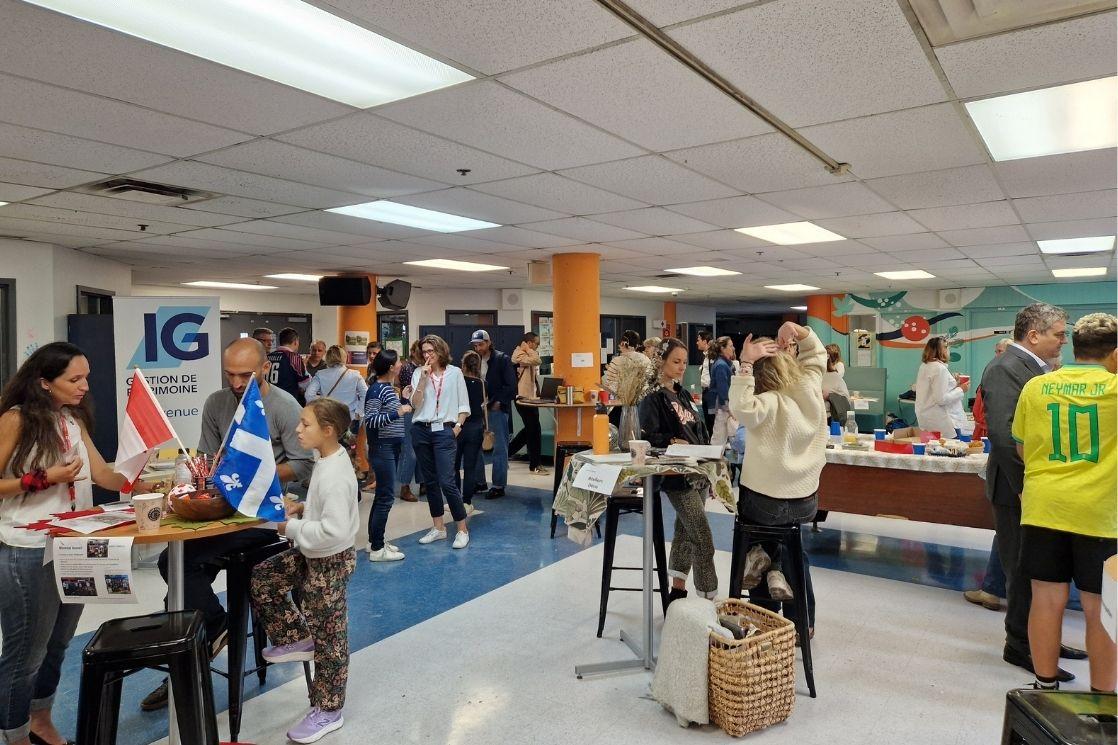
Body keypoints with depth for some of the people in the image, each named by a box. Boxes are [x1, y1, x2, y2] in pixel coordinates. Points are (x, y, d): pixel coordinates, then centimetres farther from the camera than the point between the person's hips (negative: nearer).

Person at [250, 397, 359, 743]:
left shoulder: (336, 476, -29)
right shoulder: (327, 462, 3)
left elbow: (333, 531, -33)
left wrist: (292, 528, -21)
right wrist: (302, 508, 2)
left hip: (330, 563, -10)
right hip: (311, 555, 10)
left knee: (328, 638, 5)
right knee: (261, 578, 14)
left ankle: (328, 711, 24)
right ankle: (297, 639, 25)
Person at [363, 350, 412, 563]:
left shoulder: (388, 387, 12)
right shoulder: (376, 390, -15)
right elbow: (369, 420, -21)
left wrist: (404, 400, 10)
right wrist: (397, 413, -24)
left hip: (392, 446, 10)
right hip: (382, 447, -10)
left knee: (383, 495, 14)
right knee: (386, 497, -7)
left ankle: (375, 540, 24)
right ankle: (377, 549, 0)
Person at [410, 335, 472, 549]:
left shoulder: (454, 373, 1)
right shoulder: (418, 373, 6)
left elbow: (464, 406, 6)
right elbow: (415, 404, -4)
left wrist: (457, 426, -6)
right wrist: (424, 379, -11)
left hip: (444, 431, -3)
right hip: (421, 431, 4)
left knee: (447, 482, -10)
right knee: (430, 481, 10)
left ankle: (462, 529, 0)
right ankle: (438, 527, 21)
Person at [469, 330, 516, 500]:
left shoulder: (502, 359, -6)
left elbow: (511, 385, -9)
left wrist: (498, 403, -13)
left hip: (496, 409, -6)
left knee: (499, 448, -1)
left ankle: (499, 486, 5)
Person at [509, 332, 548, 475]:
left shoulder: (527, 356, 20)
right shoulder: (519, 355, -13)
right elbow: (537, 361, -25)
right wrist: (528, 350, -14)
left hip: (529, 397, 11)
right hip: (523, 398, -11)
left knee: (529, 429, 17)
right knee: (534, 430, -6)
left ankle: (506, 452, 28)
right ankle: (534, 465, 2)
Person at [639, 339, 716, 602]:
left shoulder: (684, 395, 15)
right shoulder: (652, 399, -8)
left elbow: (701, 431, 17)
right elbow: (650, 437, -17)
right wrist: (676, 444, -25)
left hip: (699, 473, 8)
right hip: (678, 477, -8)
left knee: (685, 532, 15)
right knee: (704, 540, -9)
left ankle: (678, 590, 27)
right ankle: (708, 599, -1)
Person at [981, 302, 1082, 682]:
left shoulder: (1036, 366, 13)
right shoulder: (1005, 369, -18)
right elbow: (1004, 435, -25)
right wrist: (1028, 488, -24)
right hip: (1020, 491, -9)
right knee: (1025, 572, 2)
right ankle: (1021, 647, 17)